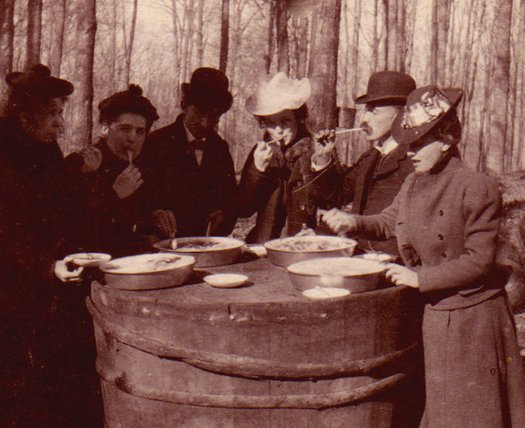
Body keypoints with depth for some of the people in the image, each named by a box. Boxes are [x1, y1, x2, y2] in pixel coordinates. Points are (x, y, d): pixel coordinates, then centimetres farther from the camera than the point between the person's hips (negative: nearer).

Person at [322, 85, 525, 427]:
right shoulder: (413, 184, 2)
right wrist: (355, 222, -2)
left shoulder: (478, 187, -19)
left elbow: (479, 260, -19)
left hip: (475, 315, -6)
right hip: (436, 314, 6)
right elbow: (388, 222, 18)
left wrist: (420, 278, -19)